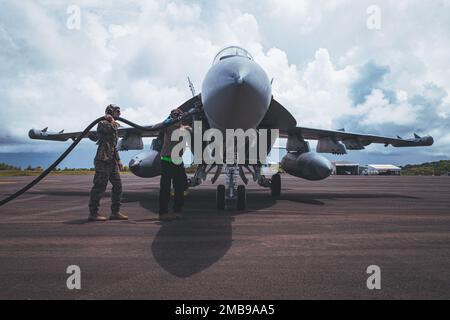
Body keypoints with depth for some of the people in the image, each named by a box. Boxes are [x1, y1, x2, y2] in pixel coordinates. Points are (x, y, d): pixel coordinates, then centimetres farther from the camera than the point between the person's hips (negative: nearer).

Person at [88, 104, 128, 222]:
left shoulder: (113, 125, 23)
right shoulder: (102, 124, -5)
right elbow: (112, 129, -27)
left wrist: (118, 161, 22)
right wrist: (111, 120, -7)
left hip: (112, 161, 9)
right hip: (103, 160, -9)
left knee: (117, 186, 7)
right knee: (100, 187, -7)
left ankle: (115, 212, 12)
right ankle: (93, 213, 1)